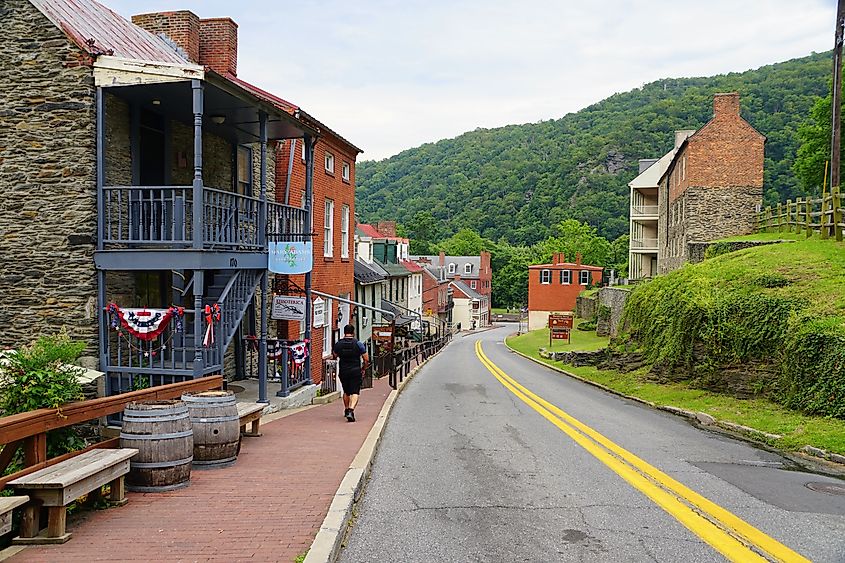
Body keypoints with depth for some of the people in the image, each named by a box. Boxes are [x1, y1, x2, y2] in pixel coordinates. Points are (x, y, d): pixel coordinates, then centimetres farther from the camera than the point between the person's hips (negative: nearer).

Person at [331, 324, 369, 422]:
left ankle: (346, 410, 34)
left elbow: (334, 357, 15)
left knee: (346, 392, 22)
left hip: (343, 371, 3)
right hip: (355, 372, -3)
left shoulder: (338, 344, -1)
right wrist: (363, 369, 12)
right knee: (355, 392, -4)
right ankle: (351, 410, -24)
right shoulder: (358, 344, -6)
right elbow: (366, 360, -4)